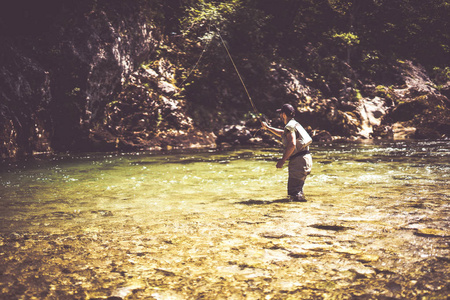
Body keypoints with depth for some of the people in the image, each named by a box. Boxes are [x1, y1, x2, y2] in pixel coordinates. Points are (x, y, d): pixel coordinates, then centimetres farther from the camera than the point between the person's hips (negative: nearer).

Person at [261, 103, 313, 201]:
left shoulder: (290, 126, -11)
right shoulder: (294, 124, 20)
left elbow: (292, 145, -24)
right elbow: (283, 134, 40)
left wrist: (283, 160, -18)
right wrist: (268, 127, 46)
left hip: (299, 160, -10)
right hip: (305, 160, 10)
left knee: (294, 191, -10)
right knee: (297, 187, 19)